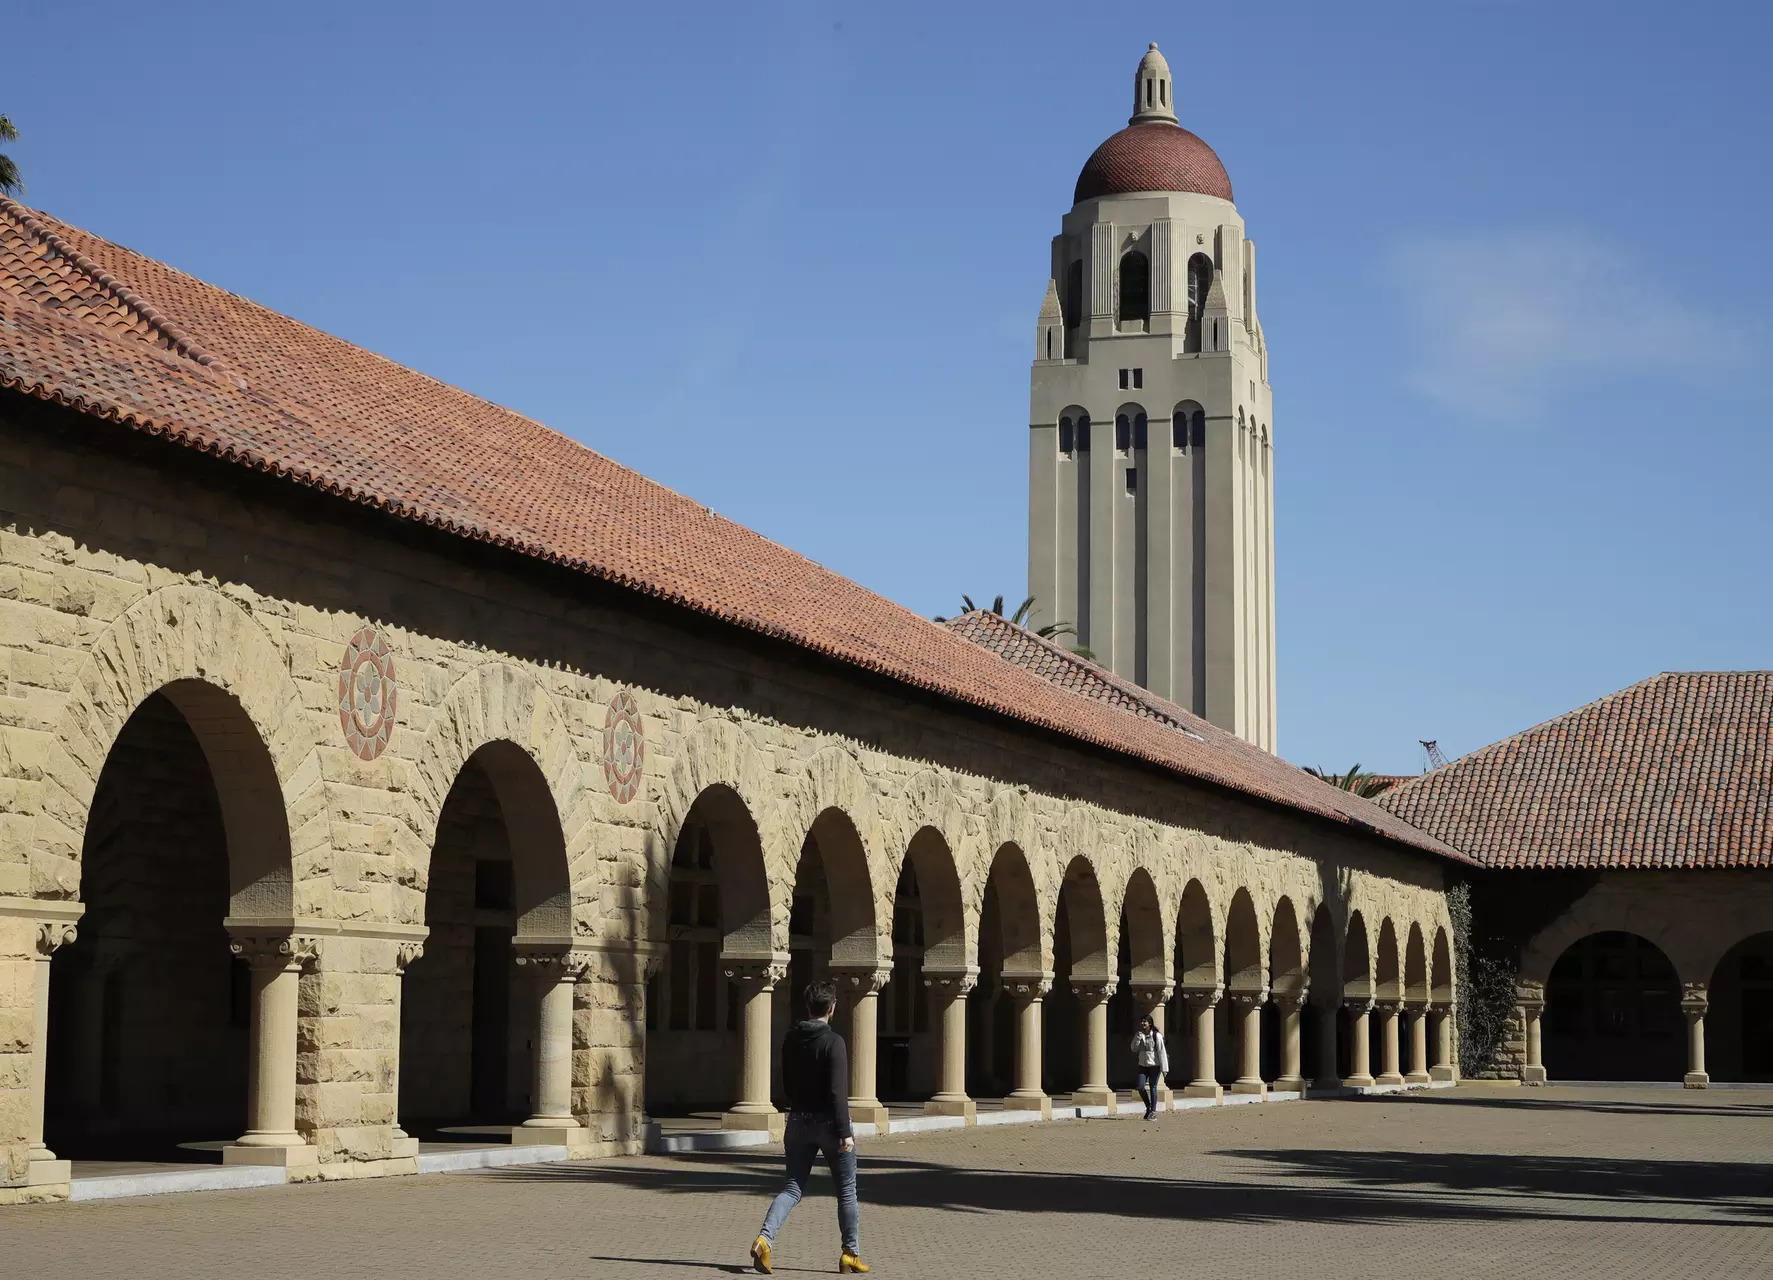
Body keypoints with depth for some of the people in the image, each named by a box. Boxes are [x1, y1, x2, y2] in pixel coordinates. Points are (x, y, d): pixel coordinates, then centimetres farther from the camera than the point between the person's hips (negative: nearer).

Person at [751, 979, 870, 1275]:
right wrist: (845, 1132, -19)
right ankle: (850, 1254, 16)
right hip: (828, 1123, -5)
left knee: (794, 1187, 8)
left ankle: (765, 1237, -15)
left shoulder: (790, 1039, 5)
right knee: (846, 1191, 10)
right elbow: (837, 1091, -21)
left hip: (798, 1121, 5)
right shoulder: (833, 1042, -16)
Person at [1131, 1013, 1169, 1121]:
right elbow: (1134, 1048, 1)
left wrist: (1164, 1068, -13)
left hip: (1154, 1065, -5)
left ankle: (1153, 1112, 7)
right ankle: (1148, 1107, 17)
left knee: (1152, 1088, -1)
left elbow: (1161, 1051, -10)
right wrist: (1139, 1037, -13)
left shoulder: (1157, 1036, -9)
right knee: (1141, 1087, -3)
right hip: (1143, 1065, 5)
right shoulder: (1139, 1035, 8)